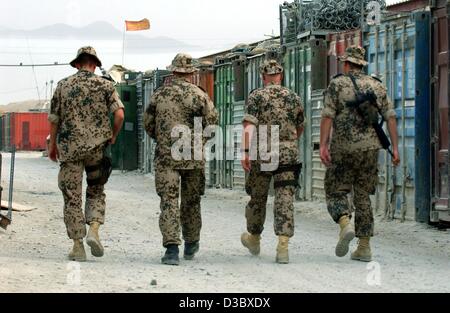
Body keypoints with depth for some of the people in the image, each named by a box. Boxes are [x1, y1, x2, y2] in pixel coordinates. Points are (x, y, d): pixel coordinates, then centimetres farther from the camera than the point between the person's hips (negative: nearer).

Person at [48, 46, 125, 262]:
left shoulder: (63, 86, 3)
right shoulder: (104, 85, 0)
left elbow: (54, 119, 6)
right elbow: (119, 114, -10)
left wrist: (53, 145, 20)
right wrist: (113, 136, 6)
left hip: (69, 147, 0)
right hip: (97, 146, 0)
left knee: (72, 197, 6)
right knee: (96, 193, 16)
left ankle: (77, 246, 4)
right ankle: (93, 231, -7)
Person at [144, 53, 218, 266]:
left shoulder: (159, 95, 3)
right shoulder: (199, 95, -3)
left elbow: (148, 125, 10)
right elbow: (211, 123, -5)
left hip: (165, 155, 0)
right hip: (193, 157, 0)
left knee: (169, 201, -3)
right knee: (191, 201, 15)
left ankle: (171, 247, -17)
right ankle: (191, 245, 29)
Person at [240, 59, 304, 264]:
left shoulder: (256, 96, -1)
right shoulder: (294, 98, 9)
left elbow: (249, 125, -14)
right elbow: (300, 128, 22)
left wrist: (245, 152, -19)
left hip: (262, 155, -1)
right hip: (289, 155, 1)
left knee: (257, 198, 15)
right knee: (285, 199, -3)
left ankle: (254, 239, 33)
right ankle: (283, 245, -15)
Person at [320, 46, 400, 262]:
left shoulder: (337, 84, -1)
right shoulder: (376, 85, 9)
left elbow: (328, 116, -10)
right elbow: (390, 117, 4)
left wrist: (323, 145, -12)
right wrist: (395, 147, 5)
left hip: (343, 149, -4)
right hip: (370, 148, 4)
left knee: (336, 192, 7)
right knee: (363, 197, 10)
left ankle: (346, 225, -22)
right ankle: (364, 248, 6)